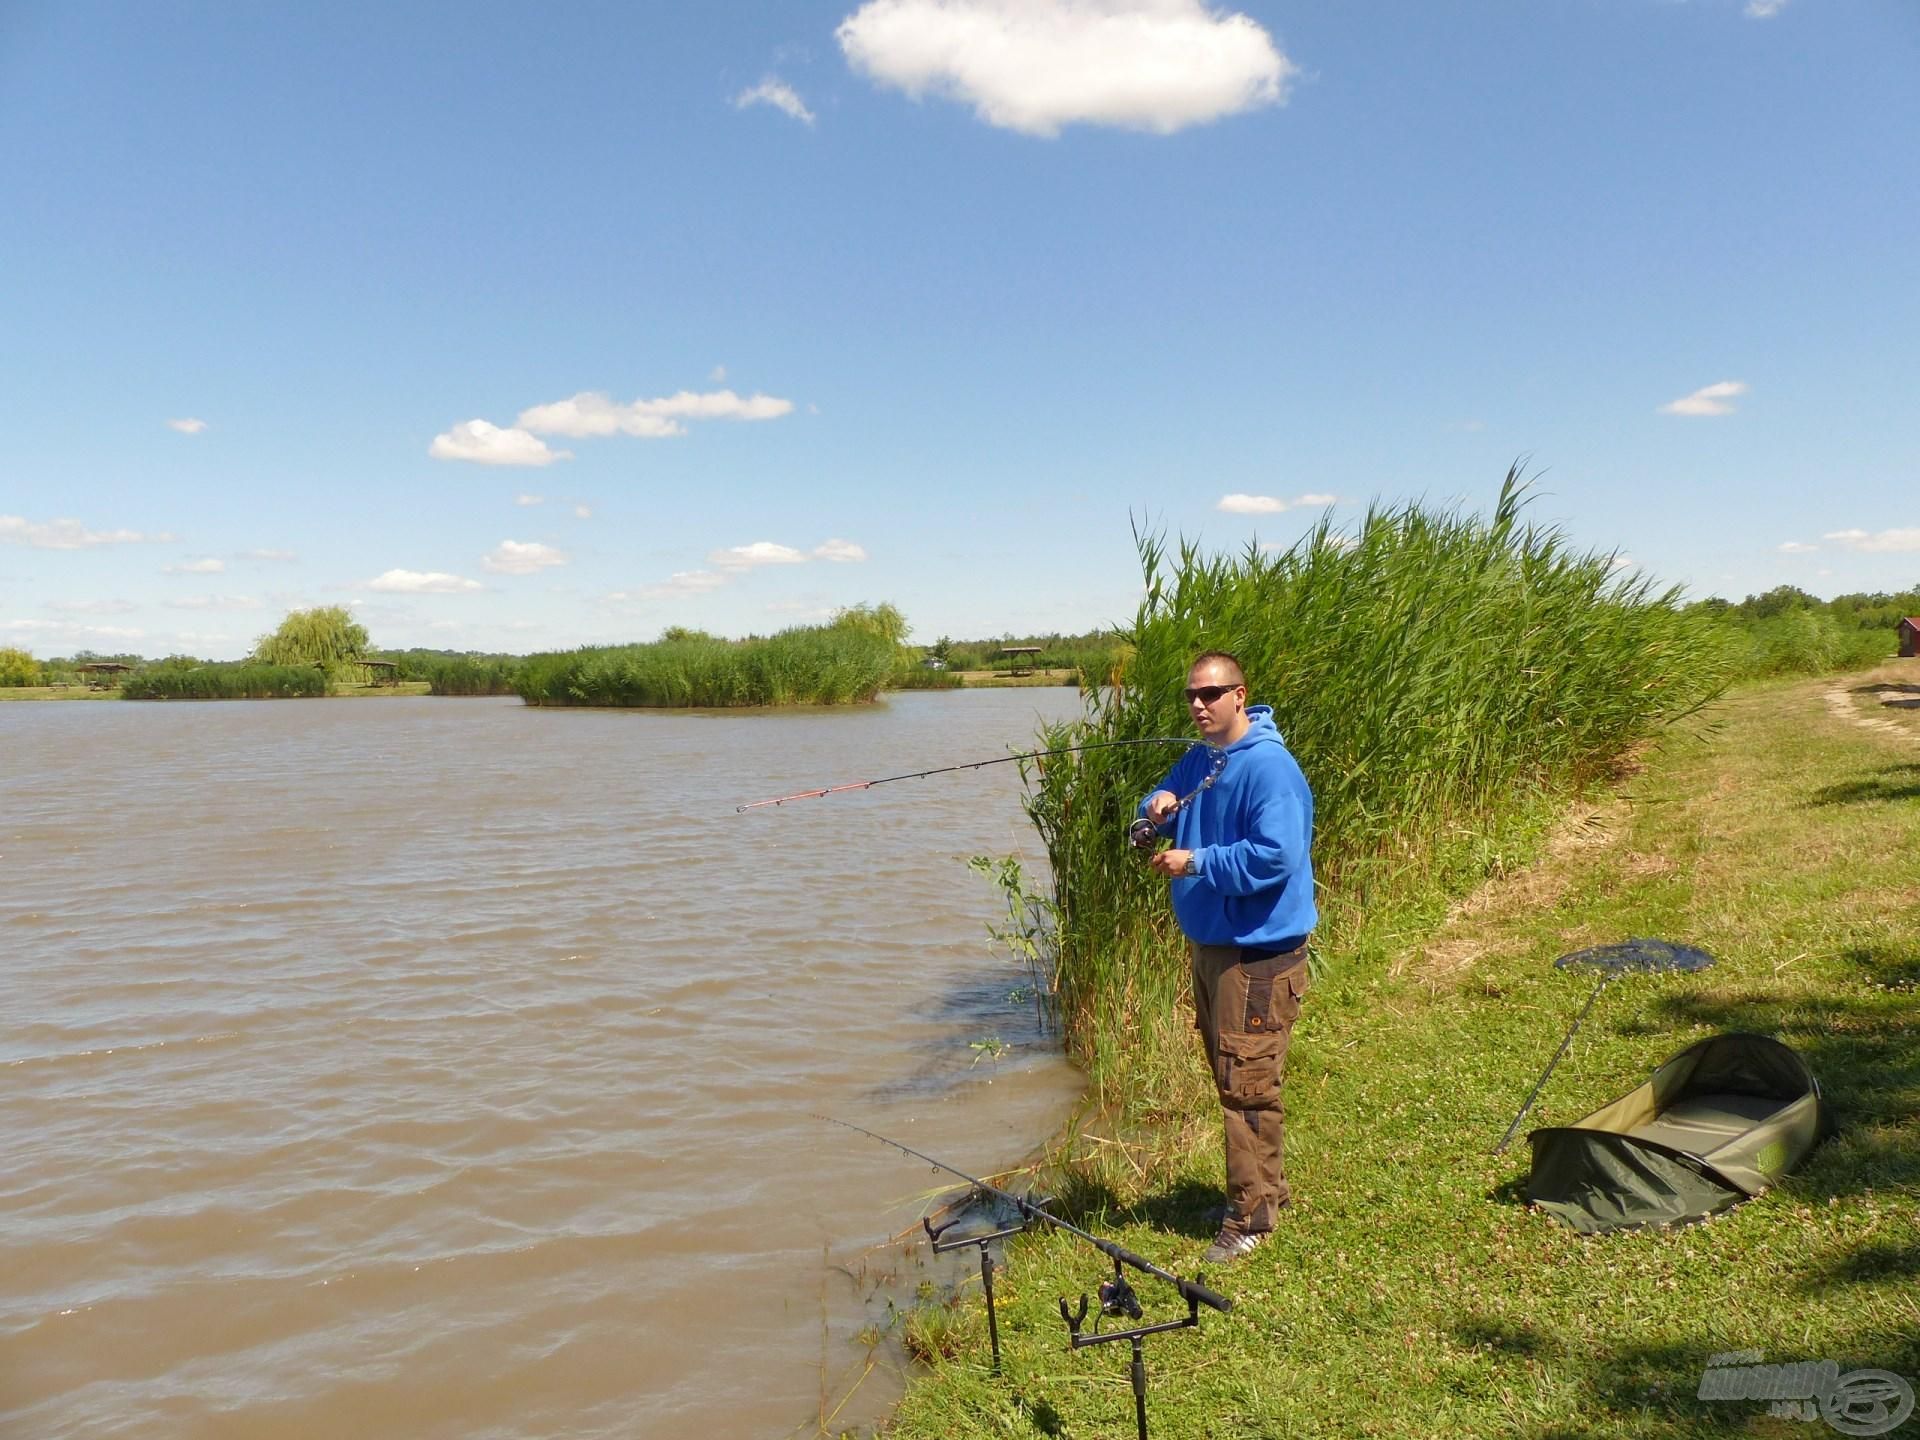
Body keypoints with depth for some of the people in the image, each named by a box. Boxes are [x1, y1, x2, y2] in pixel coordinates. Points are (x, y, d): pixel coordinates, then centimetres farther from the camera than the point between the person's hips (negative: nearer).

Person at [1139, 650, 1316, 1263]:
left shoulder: (1269, 768, -19)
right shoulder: (1197, 761, 9)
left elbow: (1275, 857, -27)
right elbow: (1159, 809, 16)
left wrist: (1196, 863, -22)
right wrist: (1158, 806, -7)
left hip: (1258, 952, -9)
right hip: (1209, 942, 10)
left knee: (1247, 1085, -2)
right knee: (1228, 1072, 19)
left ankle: (1250, 1216, 10)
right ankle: (1267, 1186, 35)